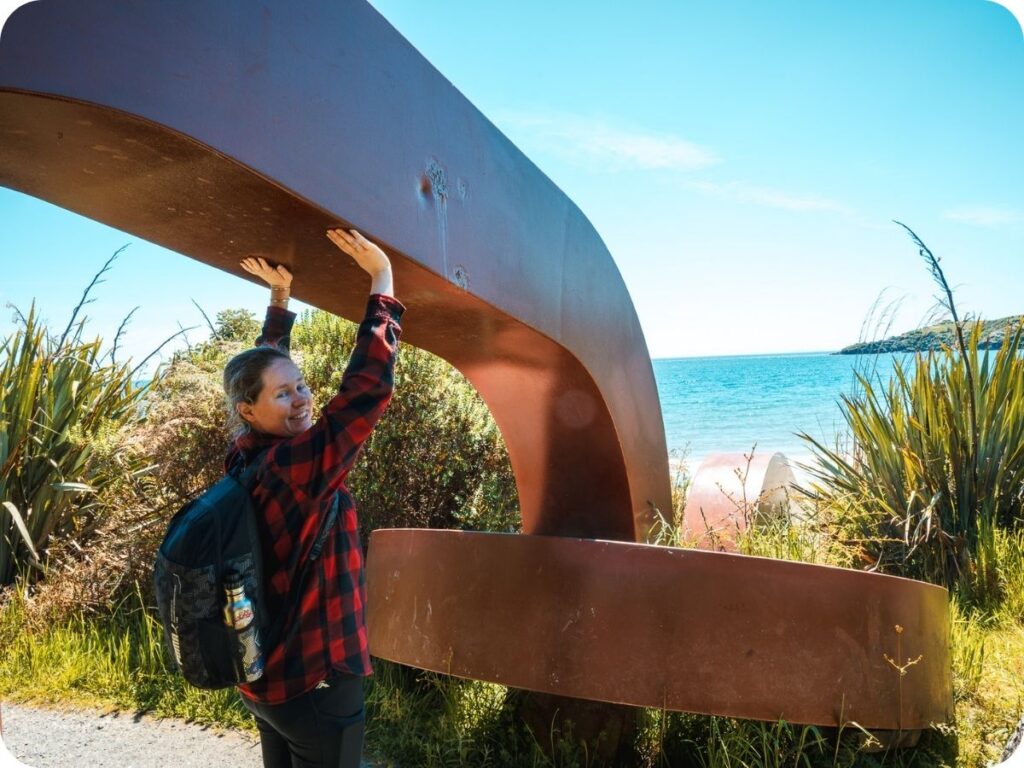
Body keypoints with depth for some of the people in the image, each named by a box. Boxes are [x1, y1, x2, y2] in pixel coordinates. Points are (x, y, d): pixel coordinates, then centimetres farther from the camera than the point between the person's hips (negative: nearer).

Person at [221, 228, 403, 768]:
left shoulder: (248, 461, -2)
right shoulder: (293, 466, -25)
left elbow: (261, 368, 13)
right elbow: (367, 387, -32)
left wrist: (279, 297, 17)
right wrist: (382, 279, -26)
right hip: (316, 681, -8)